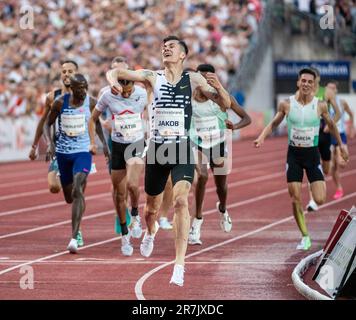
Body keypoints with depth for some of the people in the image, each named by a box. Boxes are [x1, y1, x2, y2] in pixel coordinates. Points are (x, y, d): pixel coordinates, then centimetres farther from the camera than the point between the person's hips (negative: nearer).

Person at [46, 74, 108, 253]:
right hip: (63, 152, 2)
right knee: (69, 197, 11)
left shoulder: (91, 103, -3)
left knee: (78, 191, -21)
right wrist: (50, 143, -11)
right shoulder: (60, 103, -5)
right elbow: (48, 124, 5)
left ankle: (74, 238, -26)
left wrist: (104, 143, 5)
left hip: (83, 152, -2)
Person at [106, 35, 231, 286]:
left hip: (182, 150, -2)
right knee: (152, 205, 15)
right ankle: (151, 232, 53)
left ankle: (180, 265, -22)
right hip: (157, 150, 2)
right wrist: (113, 79, -26)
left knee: (181, 200, -21)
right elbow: (115, 72, -1)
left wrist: (218, 87, -21)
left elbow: (225, 104, 1)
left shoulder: (193, 80, 2)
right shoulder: (153, 77, 3)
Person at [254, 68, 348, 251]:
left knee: (320, 200, -9)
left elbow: (331, 125, 11)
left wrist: (341, 146, 19)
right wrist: (262, 137, -9)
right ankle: (305, 238, 9)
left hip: (312, 153, -1)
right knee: (295, 199, -4)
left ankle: (322, 185, 30)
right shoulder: (286, 104, -6)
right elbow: (274, 123, 8)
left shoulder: (320, 105, -6)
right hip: (294, 153, 1)